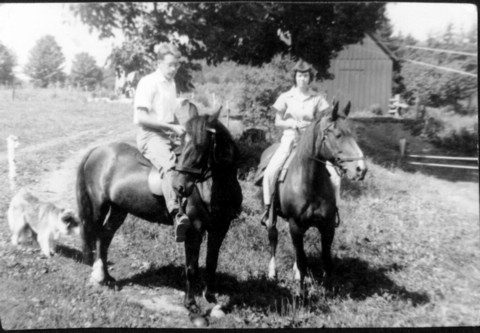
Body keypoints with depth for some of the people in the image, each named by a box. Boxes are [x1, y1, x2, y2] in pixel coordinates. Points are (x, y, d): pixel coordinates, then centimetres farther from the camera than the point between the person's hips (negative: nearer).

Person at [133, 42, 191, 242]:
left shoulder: (171, 84, 18)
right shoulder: (148, 83, -6)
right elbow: (140, 118, -14)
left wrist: (180, 128, 5)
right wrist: (170, 127, -17)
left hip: (170, 135, 8)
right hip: (151, 136, -8)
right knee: (169, 165, -35)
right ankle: (177, 215, -50)